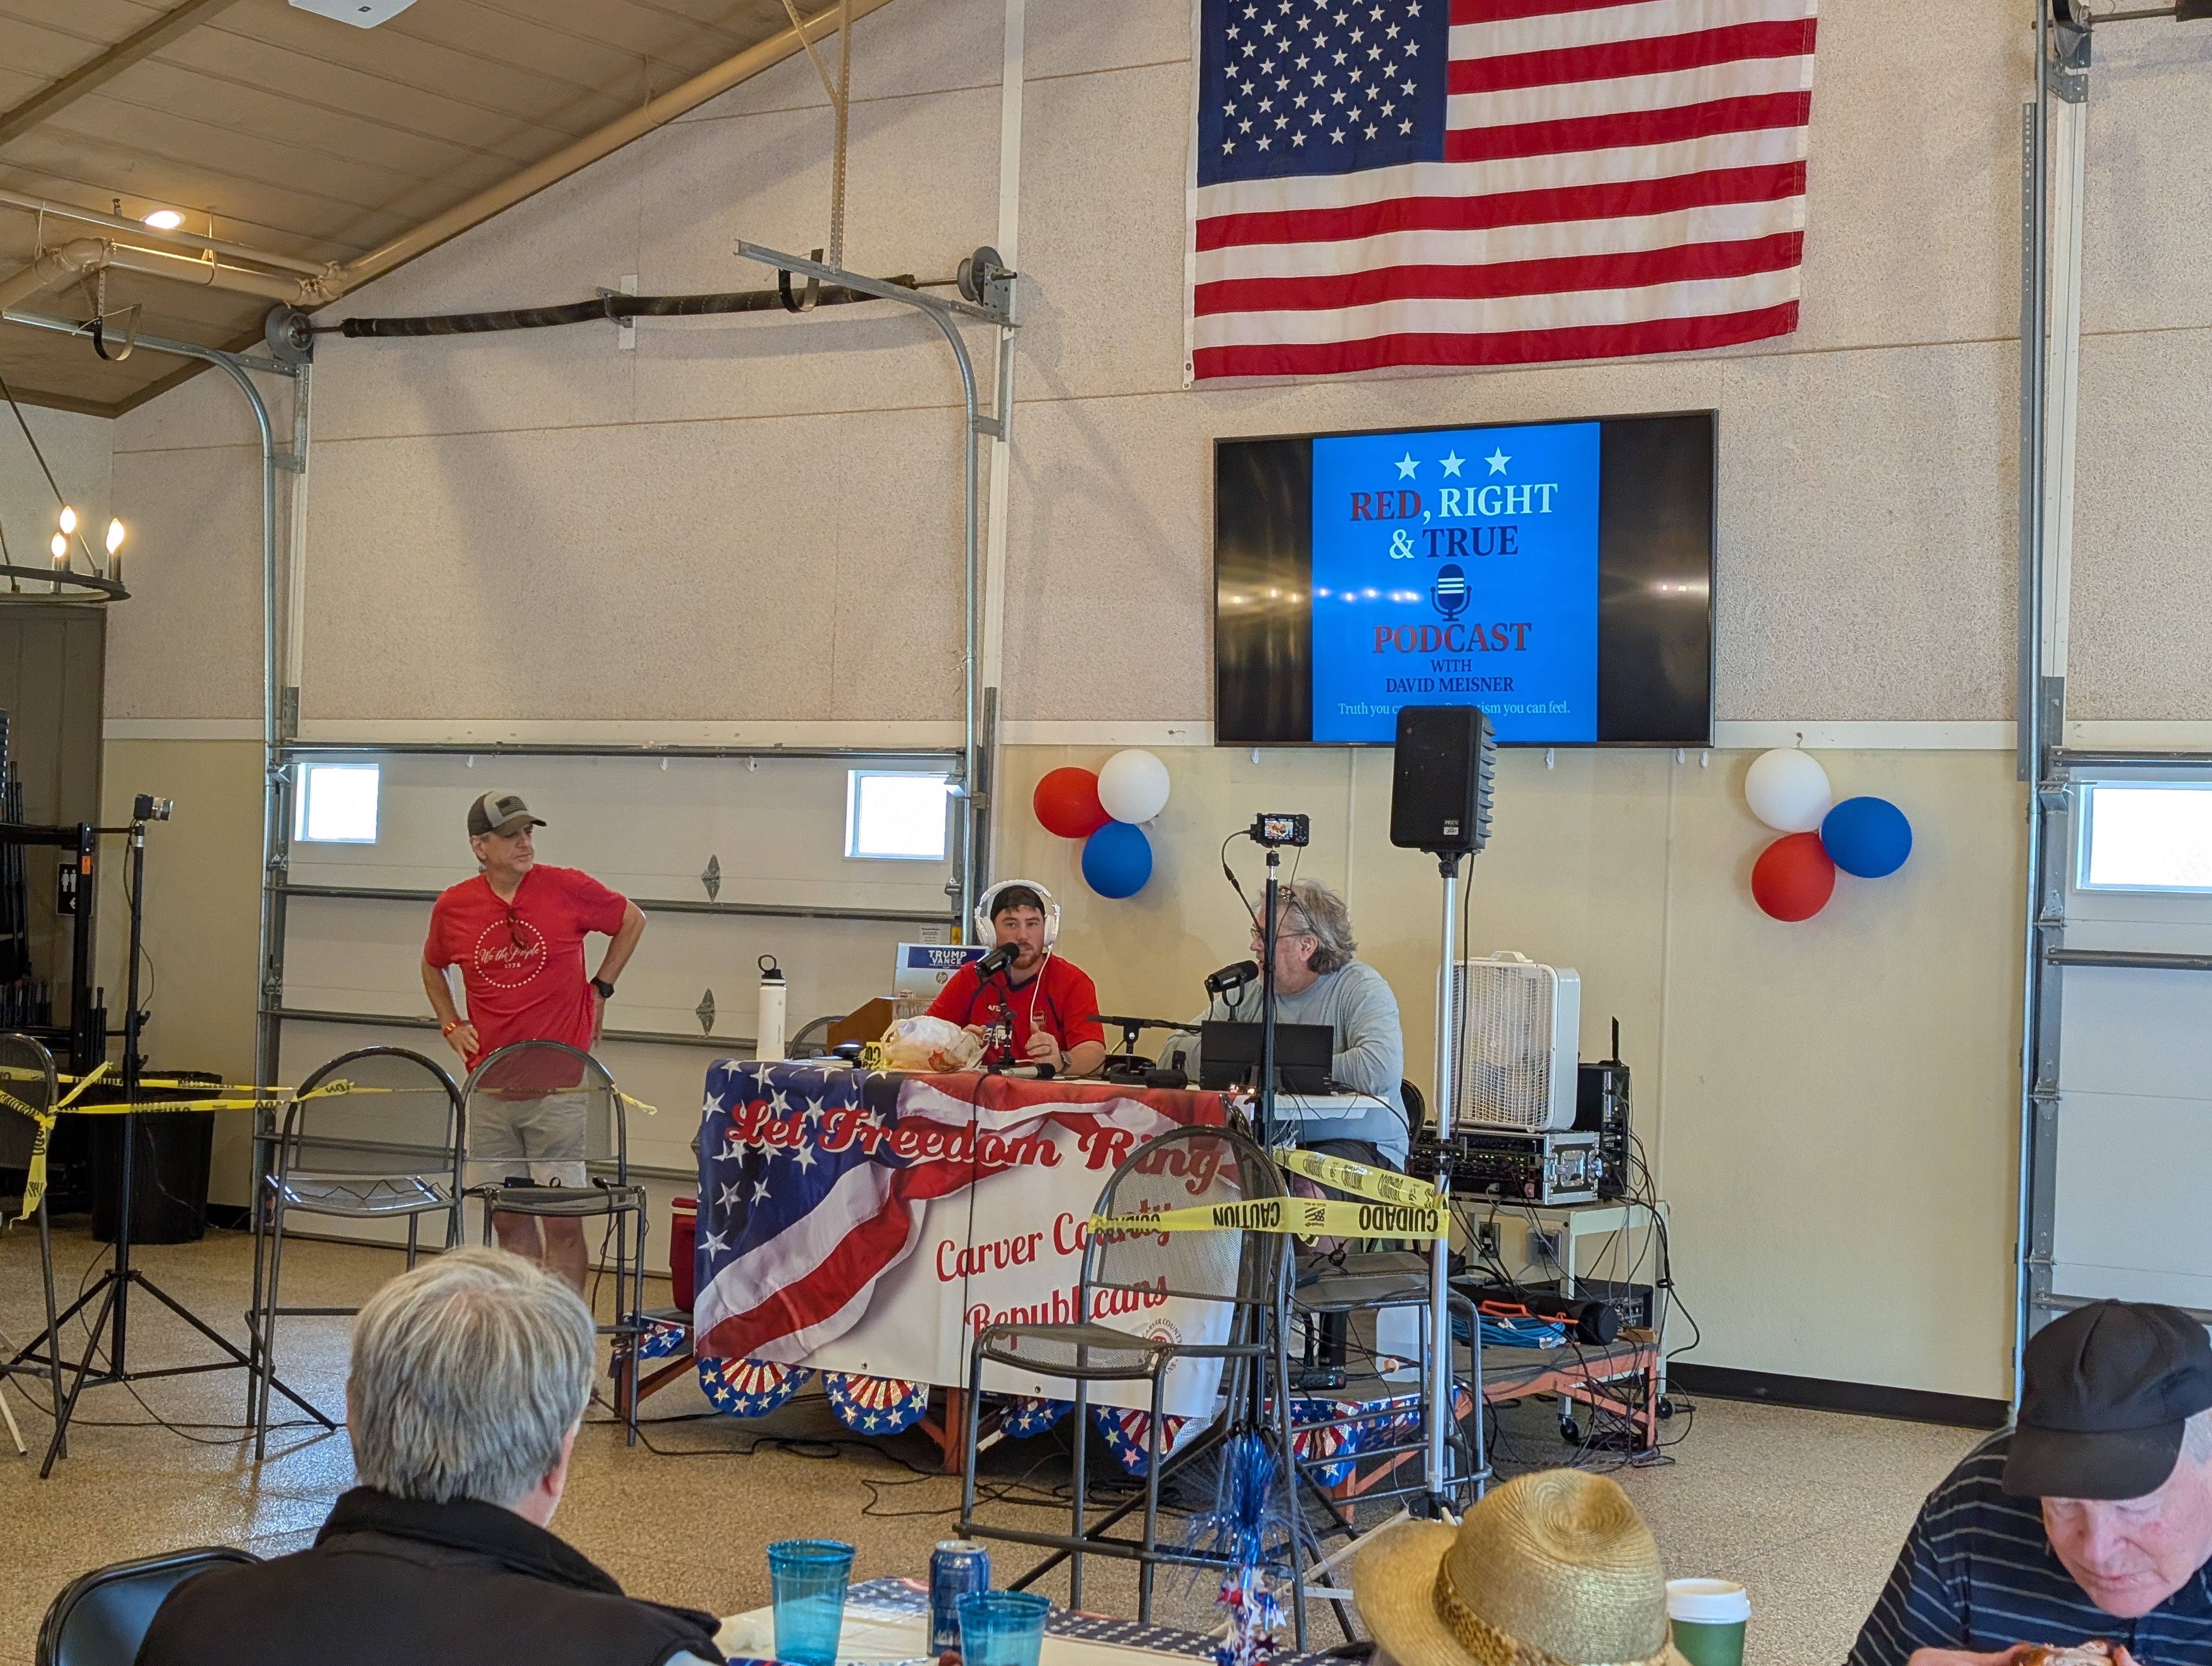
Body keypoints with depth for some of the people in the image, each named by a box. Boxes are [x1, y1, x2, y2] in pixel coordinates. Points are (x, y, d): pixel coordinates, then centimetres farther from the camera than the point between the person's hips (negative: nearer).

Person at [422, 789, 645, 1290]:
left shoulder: (568, 889, -6)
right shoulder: (453, 907, 2)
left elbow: (631, 921, 12)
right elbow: (433, 967, 23)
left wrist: (600, 987, 6)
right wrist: (450, 1024, 10)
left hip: (558, 1087, -3)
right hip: (489, 1090, 3)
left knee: (562, 1221, -4)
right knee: (507, 1219, 9)